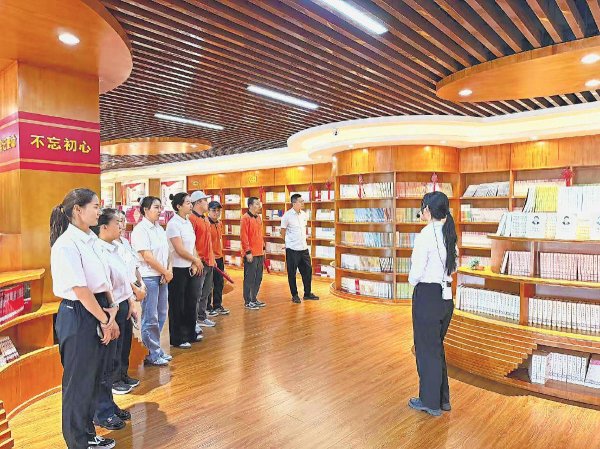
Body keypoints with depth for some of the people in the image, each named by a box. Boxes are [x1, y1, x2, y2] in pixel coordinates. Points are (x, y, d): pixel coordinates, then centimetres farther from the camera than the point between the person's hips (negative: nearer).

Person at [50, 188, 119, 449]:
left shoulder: (91, 239, 7)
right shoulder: (66, 244, -19)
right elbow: (80, 290, -20)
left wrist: (110, 315, 0)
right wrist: (105, 320, -12)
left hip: (97, 312, 8)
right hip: (78, 315, -8)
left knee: (93, 378, 20)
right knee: (79, 382, 9)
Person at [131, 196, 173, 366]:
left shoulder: (160, 229, 12)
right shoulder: (140, 230, -12)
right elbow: (148, 257, -16)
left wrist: (169, 271, -3)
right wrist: (166, 272, -9)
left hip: (162, 277, 8)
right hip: (148, 277, -8)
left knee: (161, 315, 14)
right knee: (150, 318, 2)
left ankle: (157, 348, 27)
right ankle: (153, 354, 13)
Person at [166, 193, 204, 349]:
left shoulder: (188, 222, 9)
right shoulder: (173, 224, -15)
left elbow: (193, 246, 8)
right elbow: (180, 250, -19)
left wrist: (194, 264, -4)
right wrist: (196, 260, -7)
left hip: (190, 269, 8)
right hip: (178, 270, -8)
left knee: (191, 301, 16)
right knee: (177, 305, 5)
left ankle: (190, 333, 32)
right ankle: (177, 339, 18)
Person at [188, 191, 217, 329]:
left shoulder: (205, 219, 15)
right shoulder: (192, 219, -14)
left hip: (209, 262, 10)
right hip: (200, 263, -10)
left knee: (206, 291, 17)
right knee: (197, 293, -2)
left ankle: (202, 317, 29)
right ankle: (193, 321, 8)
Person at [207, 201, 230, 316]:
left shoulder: (220, 223, 10)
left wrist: (221, 254, 17)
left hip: (219, 258, 8)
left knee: (219, 283, 14)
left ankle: (218, 306, 26)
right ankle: (208, 307, 15)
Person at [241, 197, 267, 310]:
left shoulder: (258, 218, 14)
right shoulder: (245, 218, -12)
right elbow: (243, 236, -16)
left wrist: (263, 248, 17)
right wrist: (248, 252, -18)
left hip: (260, 253, 9)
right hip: (251, 254, -8)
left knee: (258, 277, 14)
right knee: (249, 278, -1)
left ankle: (254, 299, 25)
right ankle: (248, 302, 8)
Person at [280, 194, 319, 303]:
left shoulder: (304, 214, 7)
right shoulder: (287, 215, -10)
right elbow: (283, 232, -1)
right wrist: (289, 242, 8)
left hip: (304, 248, 6)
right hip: (292, 249, -6)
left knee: (307, 270, 10)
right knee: (292, 273, 4)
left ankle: (308, 293, 23)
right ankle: (294, 295, 16)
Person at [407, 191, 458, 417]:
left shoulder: (426, 235, -19)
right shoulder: (449, 234, 4)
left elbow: (416, 273, -16)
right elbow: (453, 266, 11)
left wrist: (413, 280, 3)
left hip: (427, 296, -8)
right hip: (446, 296, 8)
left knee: (426, 349, 9)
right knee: (437, 347, 21)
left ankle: (430, 401, 24)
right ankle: (442, 398, 35)